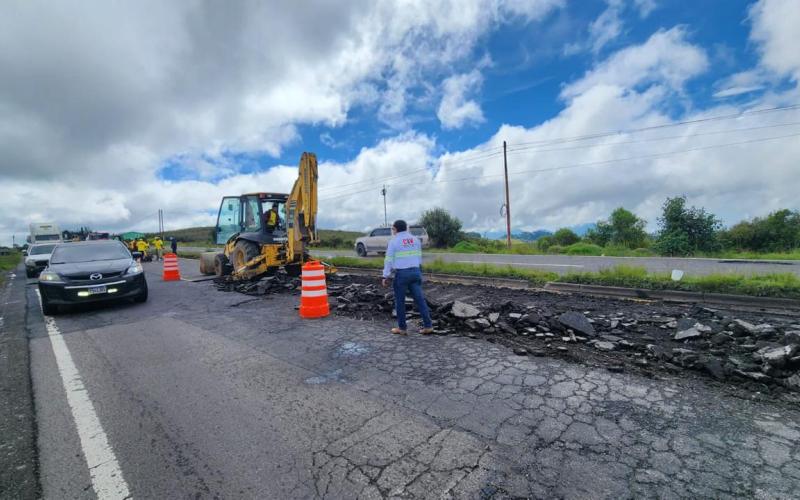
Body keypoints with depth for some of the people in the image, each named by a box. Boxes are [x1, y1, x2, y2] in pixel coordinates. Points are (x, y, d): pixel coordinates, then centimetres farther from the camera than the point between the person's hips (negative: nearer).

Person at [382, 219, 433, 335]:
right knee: (420, 299, 6)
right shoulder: (416, 239, 9)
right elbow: (419, 257, 14)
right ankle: (428, 326, 5)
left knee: (400, 301, 7)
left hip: (401, 274, -4)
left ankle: (402, 328, 15)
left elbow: (389, 260, -6)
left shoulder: (394, 241, -6)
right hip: (415, 272, 5)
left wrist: (385, 276, -1)